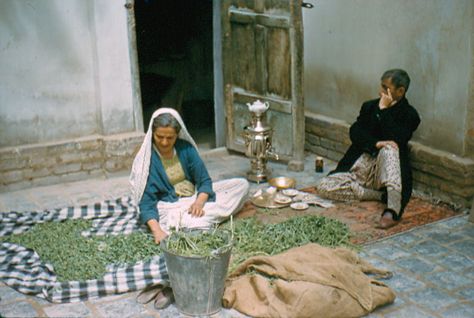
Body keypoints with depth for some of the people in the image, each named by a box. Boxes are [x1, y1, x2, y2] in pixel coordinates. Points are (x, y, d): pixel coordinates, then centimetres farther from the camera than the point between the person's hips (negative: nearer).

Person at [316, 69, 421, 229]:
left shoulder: (409, 114, 0)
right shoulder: (369, 106, 14)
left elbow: (396, 140, -17)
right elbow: (354, 132, -1)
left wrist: (384, 110, -13)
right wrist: (375, 144, -20)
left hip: (384, 169, -4)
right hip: (359, 165, 4)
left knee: (389, 149, -38)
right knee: (324, 186, -19)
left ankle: (392, 211, -49)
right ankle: (381, 195, -20)